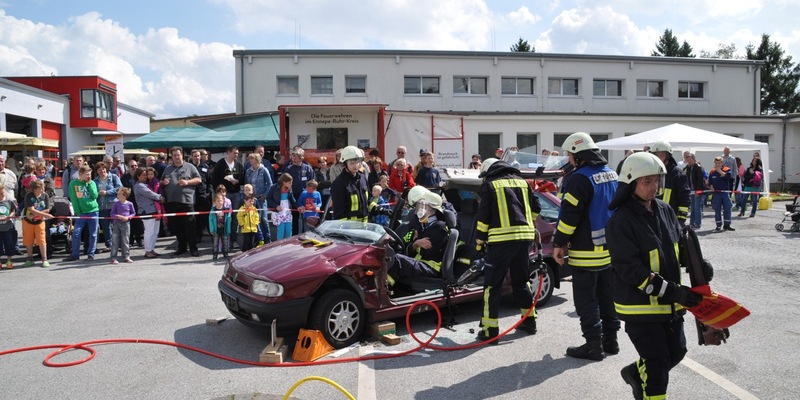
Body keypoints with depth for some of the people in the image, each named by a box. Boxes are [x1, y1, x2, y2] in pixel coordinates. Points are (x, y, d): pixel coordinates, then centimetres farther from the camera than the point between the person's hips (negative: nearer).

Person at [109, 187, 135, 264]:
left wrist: (128, 217, -10)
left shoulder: (129, 204, 0)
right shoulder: (116, 204, 0)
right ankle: (113, 258, 5)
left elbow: (133, 213, 8)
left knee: (125, 241, 7)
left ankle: (126, 257, 16)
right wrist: (118, 216, -16)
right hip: (116, 223, 0)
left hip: (126, 224, 0)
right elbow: (112, 214, 2)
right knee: (115, 242, 0)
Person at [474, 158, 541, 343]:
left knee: (493, 284, -1)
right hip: (524, 237, 6)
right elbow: (536, 208, 17)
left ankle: (490, 330, -1)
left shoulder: (489, 185, 1)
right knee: (521, 280, 21)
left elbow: (483, 216, -4)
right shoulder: (522, 182, 17)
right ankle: (529, 321, 30)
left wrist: (479, 240, 4)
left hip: (501, 239, -6)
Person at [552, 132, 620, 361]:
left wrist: (559, 243, -13)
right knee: (607, 295, 18)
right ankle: (610, 340, 27)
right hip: (611, 248, 9)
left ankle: (593, 346, 6)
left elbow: (569, 214, -21)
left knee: (585, 300, 1)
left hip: (586, 252, -9)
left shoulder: (581, 178, -18)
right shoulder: (611, 174, 10)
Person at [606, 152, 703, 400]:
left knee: (676, 352, 21)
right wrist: (673, 291, -26)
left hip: (669, 303, 8)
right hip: (639, 306, -8)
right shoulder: (621, 222, -20)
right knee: (657, 363, 1)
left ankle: (635, 373, 46)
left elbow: (680, 243, 17)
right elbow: (630, 270, -24)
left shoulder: (665, 210, 3)